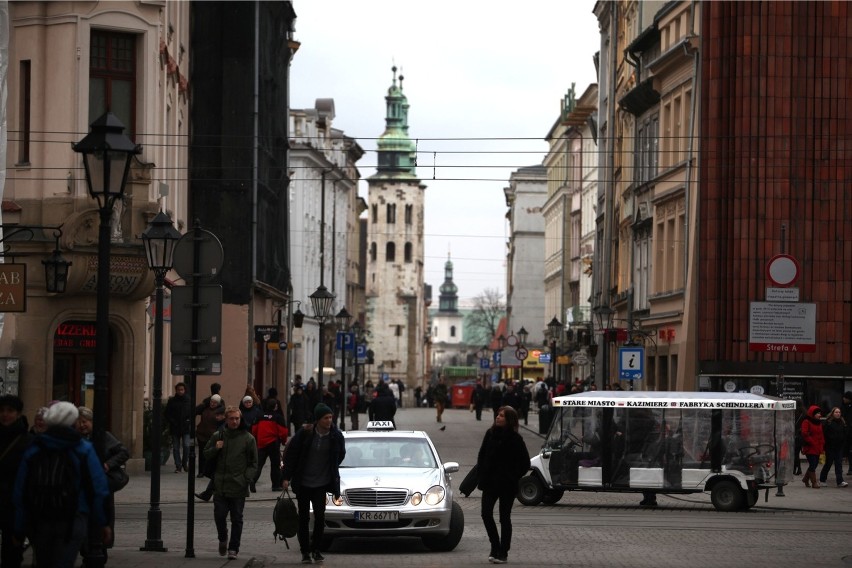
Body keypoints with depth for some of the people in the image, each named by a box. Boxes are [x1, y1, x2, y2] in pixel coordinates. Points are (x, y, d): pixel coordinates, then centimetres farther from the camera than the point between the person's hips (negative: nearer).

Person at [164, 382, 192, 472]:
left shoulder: (189, 401, 5)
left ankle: (184, 464, 8)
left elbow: (193, 413, 10)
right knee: (176, 448, 3)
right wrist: (171, 422, -6)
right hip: (175, 428, 1)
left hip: (186, 428, -1)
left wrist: (189, 421, -5)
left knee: (186, 446, -11)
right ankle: (178, 466, 11)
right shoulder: (172, 401, 3)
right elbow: (166, 413, 6)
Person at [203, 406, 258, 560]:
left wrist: (247, 478, -10)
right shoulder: (219, 436, 8)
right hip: (220, 487, 2)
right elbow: (206, 455, 15)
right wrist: (215, 449, -5)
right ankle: (223, 539, 28)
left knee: (236, 519, 3)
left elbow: (254, 463, 3)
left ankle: (233, 548, 10)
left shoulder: (248, 438, 0)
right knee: (219, 516, 3)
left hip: (238, 488, -2)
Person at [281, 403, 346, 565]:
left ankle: (315, 549, 12)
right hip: (302, 483, -1)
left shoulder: (336, 436, -7)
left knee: (320, 517, -3)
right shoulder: (305, 433, -13)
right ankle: (305, 551, 12)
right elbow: (291, 454, -6)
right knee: (304, 518, 5)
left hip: (321, 483, 1)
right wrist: (287, 477, -8)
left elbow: (341, 454, 13)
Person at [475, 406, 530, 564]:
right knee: (486, 514, -2)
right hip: (490, 483, 4)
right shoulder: (490, 434, 4)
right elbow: (482, 455, 13)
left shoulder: (515, 439, -9)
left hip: (507, 485, -4)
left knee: (504, 518, 3)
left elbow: (525, 463, -5)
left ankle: (503, 552, 9)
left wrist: (513, 477, -9)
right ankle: (495, 547, 14)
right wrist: (481, 473, 4)